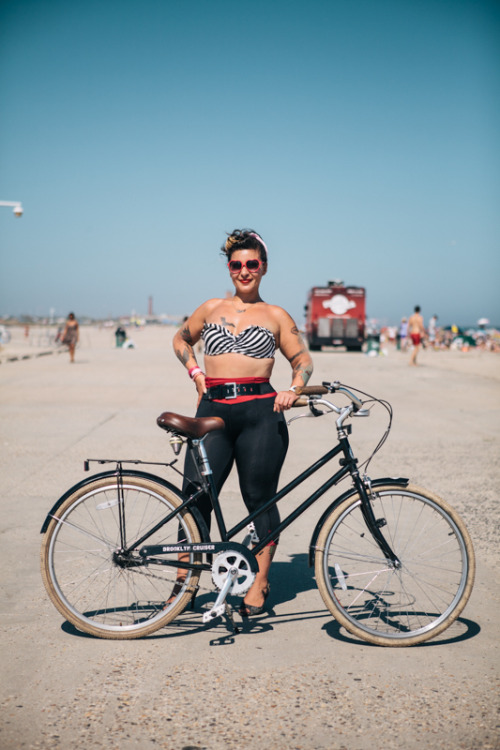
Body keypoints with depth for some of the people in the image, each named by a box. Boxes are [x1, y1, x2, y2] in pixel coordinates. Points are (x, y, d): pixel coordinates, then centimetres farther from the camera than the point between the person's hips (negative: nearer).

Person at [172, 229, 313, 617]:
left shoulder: (276, 316, 10)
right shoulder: (211, 309, 15)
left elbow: (303, 359, 9)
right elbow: (181, 340, 28)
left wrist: (293, 389, -10)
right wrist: (195, 372, 12)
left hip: (260, 413, -2)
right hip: (213, 409, 2)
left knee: (259, 499, 4)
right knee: (195, 495, -3)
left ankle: (260, 583, 19)